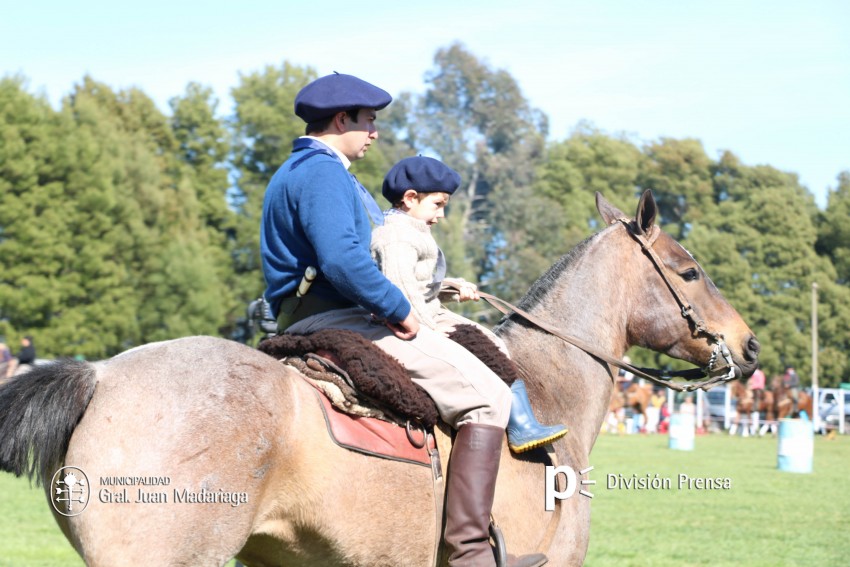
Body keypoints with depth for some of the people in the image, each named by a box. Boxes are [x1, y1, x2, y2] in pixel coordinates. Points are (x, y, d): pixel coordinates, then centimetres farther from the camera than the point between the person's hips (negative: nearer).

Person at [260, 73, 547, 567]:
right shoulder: (324, 173, -13)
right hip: (340, 320, -12)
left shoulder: (293, 173, 22)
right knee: (487, 396, -15)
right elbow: (343, 260, -28)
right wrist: (398, 309, -18)